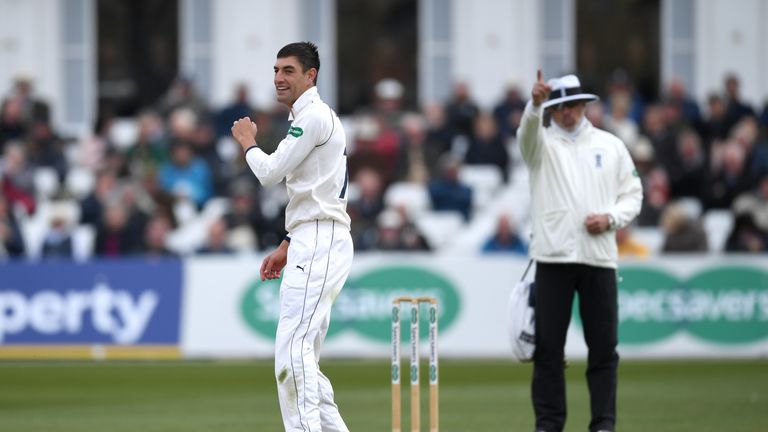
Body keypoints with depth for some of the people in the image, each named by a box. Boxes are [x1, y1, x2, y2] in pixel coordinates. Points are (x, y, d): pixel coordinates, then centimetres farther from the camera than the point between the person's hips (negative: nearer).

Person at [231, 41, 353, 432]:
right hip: (312, 244, 11)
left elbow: (270, 172, -13)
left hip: (319, 245, -11)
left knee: (292, 351, -18)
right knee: (302, 359, 10)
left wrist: (247, 143, 7)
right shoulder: (318, 118, 23)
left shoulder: (314, 117, -9)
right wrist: (287, 246, 24)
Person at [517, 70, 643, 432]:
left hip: (599, 257, 1)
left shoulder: (610, 145, 13)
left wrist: (610, 218, -7)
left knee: (603, 347, 1)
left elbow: (632, 194, 13)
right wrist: (535, 103, -40)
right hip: (553, 256, -1)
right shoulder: (543, 142, 7)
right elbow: (528, 130, -18)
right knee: (548, 345, -1)